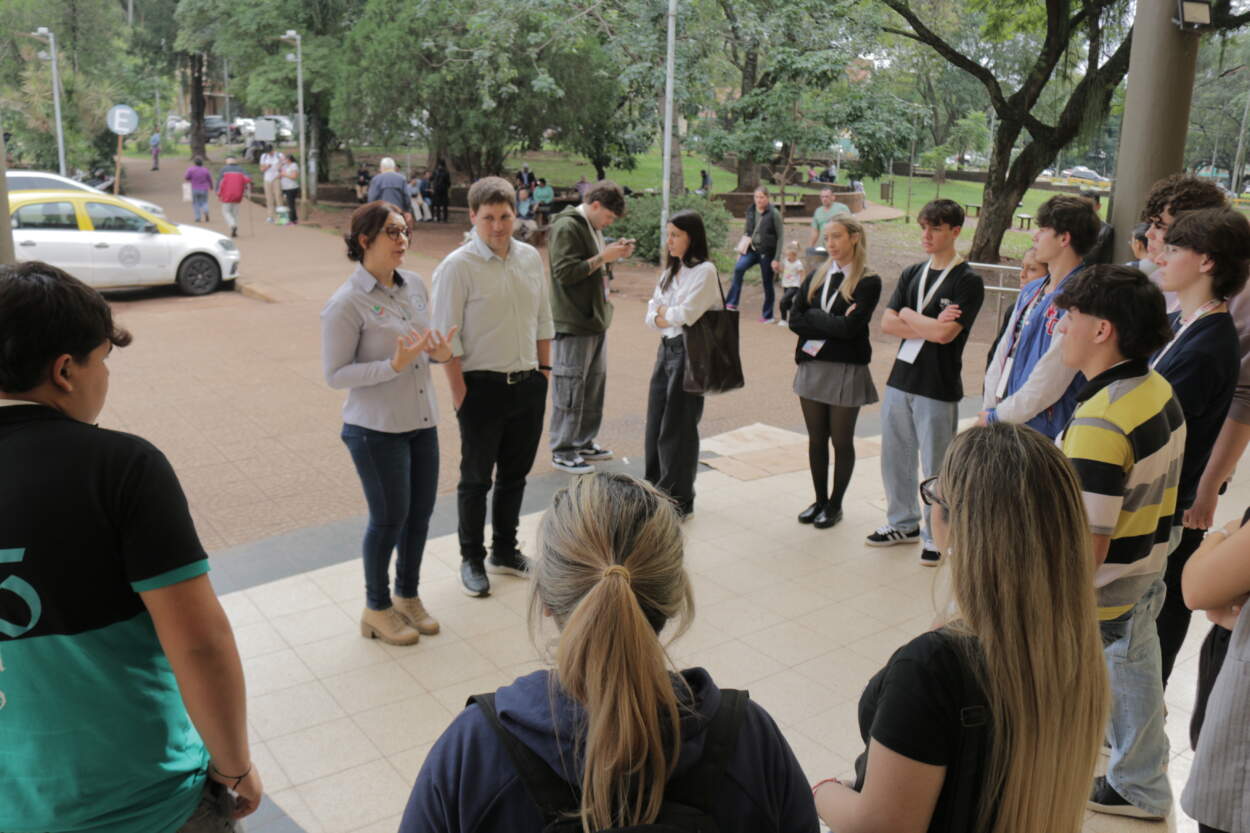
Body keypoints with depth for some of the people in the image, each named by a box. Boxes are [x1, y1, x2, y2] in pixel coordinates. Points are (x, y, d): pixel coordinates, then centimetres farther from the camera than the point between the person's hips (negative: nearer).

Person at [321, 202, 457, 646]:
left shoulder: (414, 284, 4)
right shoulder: (346, 303, -16)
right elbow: (335, 374, -16)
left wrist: (439, 352, -7)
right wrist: (394, 365, -26)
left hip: (422, 422, 7)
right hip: (376, 429, -6)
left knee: (421, 512, 14)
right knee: (389, 518, 5)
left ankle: (408, 596, 35)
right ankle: (377, 609, 27)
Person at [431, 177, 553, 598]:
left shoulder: (531, 258, 4)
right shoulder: (458, 265, -13)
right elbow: (448, 337, -12)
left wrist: (544, 369, 10)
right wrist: (460, 393, -13)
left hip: (529, 384, 5)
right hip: (483, 387, -5)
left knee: (515, 474, 18)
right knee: (476, 478, 9)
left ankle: (505, 551, 36)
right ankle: (472, 559, 26)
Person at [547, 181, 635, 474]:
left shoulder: (593, 227, 16)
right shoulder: (567, 227, -14)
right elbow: (565, 272, -20)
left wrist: (614, 254, 5)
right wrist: (603, 257, -19)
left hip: (596, 319, 10)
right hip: (573, 323, -10)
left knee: (595, 382, 15)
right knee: (570, 386, -3)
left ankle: (584, 441, 27)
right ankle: (562, 450, 6)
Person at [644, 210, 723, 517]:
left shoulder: (705, 270, -10)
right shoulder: (670, 270, 14)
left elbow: (686, 314, -19)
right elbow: (651, 315, 9)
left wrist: (664, 313, -2)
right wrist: (671, 318, -9)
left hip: (688, 352, -8)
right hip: (666, 349, 8)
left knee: (677, 428, -1)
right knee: (655, 425, 11)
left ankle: (678, 501, 12)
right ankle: (657, 491, 24)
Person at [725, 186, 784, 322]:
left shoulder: (774, 214, -7)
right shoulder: (750, 211, 7)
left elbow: (781, 237, -7)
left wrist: (777, 259, -11)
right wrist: (741, 251, 12)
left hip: (767, 252, -4)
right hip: (752, 249, 4)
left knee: (767, 283, 3)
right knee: (738, 268, -23)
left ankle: (767, 315, 16)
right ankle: (731, 303, -20)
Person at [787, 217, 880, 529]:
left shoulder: (868, 281, -7)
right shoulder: (817, 275, 8)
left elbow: (849, 327, -19)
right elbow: (794, 319, -2)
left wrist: (813, 318, -9)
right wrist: (832, 324, -12)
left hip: (846, 370, -5)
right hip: (812, 365, 5)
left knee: (841, 440, 7)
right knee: (816, 439, 12)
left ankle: (835, 504, 21)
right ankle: (820, 500, 26)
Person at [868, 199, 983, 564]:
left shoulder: (968, 281, -8)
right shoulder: (911, 274, 11)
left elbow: (945, 334, -20)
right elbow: (887, 324, 1)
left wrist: (908, 315, -5)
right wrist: (928, 325, -12)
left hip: (938, 387, -6)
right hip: (901, 380, 6)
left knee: (936, 466, 3)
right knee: (895, 458, 14)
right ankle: (903, 523, 31)